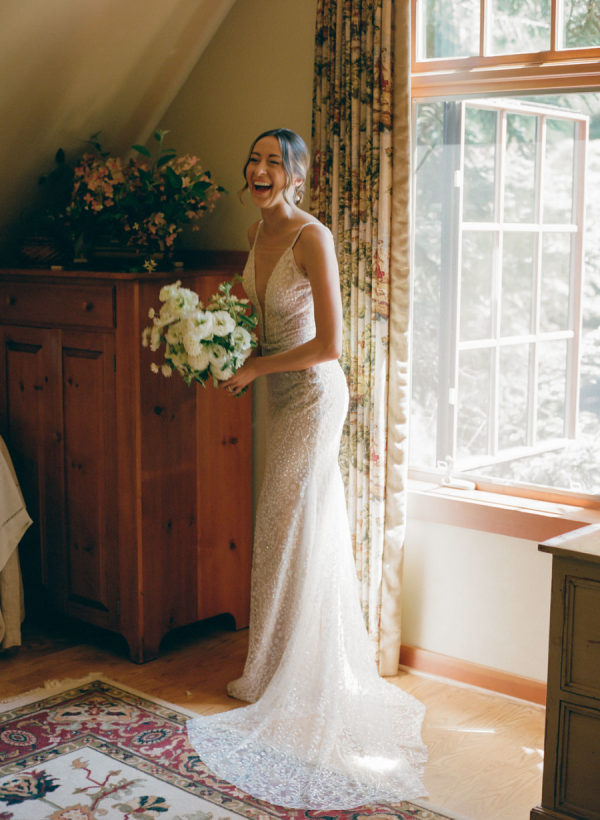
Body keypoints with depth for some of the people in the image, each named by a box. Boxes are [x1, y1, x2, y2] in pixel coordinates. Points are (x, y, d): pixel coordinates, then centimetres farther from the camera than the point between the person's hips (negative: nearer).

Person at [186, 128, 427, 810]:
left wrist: (253, 368, -15)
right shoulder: (258, 233, 7)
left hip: (311, 394, -8)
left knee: (287, 530, 0)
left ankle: (279, 677, 15)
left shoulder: (312, 237, -19)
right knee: (305, 525, 15)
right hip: (281, 393, 8)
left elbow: (329, 344, -23)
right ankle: (295, 669, 27)